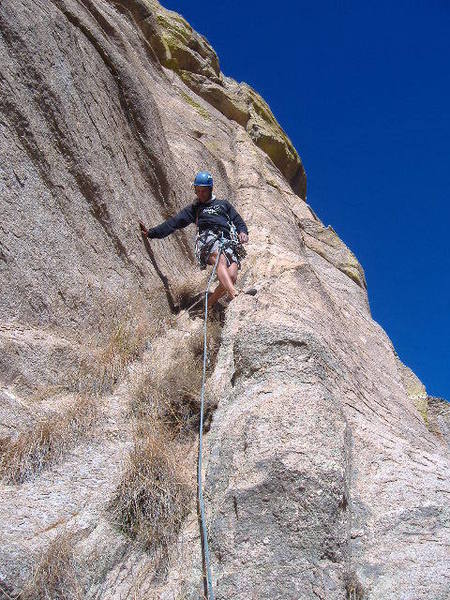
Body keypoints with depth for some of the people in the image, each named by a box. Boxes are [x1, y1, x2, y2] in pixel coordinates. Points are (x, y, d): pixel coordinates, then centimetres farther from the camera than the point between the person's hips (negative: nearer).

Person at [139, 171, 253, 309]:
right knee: (221, 260, -37)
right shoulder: (194, 209, 29)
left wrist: (243, 232, 3)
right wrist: (152, 233, 10)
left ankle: (209, 303, -14)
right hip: (208, 239, -1)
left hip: (229, 241, 1)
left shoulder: (223, 204, 32)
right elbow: (174, 223, 21)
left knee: (231, 275, -27)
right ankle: (234, 293, -58)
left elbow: (238, 221, 27)